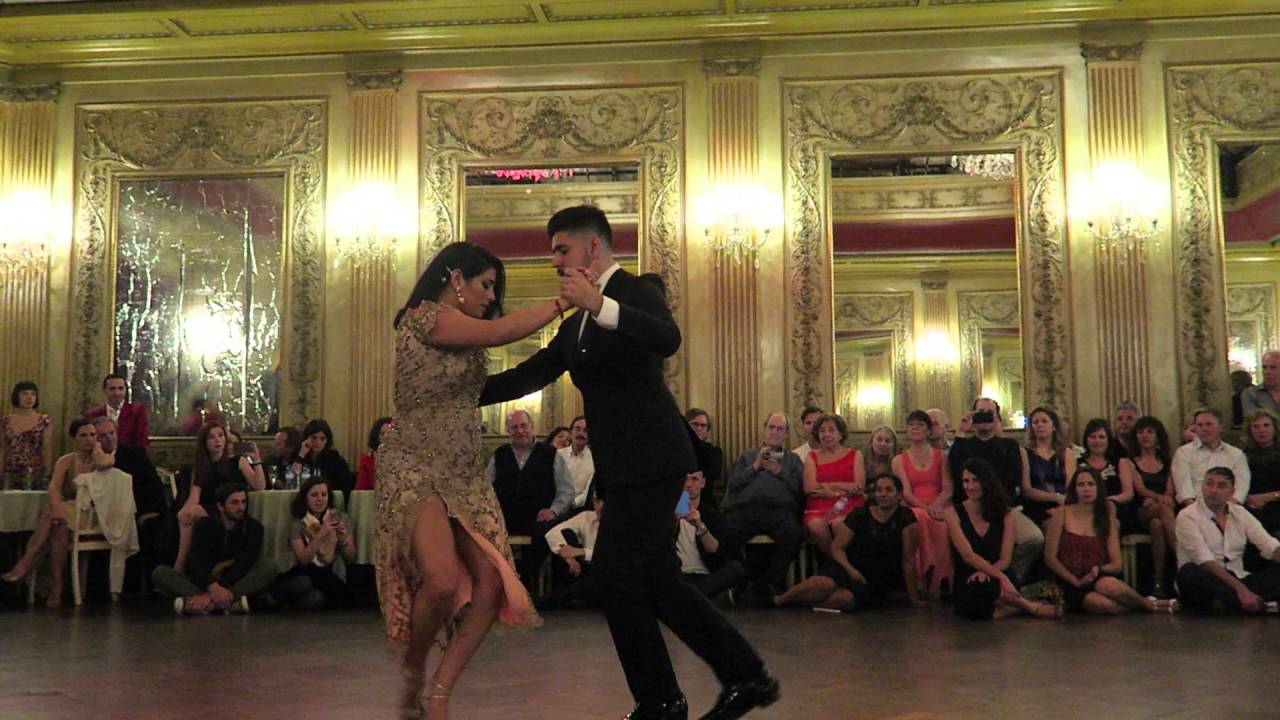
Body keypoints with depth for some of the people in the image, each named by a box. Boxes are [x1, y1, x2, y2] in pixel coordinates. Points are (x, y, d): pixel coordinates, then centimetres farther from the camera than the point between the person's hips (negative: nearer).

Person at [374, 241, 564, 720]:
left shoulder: (466, 337, 19)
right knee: (443, 581, -25)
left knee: (493, 585, -8)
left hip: (465, 473, 9)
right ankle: (412, 671, 6)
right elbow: (499, 333, -18)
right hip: (415, 469, -8)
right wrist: (564, 300, -12)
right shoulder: (423, 315, -9)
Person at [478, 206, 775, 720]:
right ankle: (746, 676, 20)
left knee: (618, 575, -6)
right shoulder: (578, 324, 20)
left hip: (650, 461, -9)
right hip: (626, 467, 9)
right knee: (656, 580, 11)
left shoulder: (636, 291, -6)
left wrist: (600, 305, -37)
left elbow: (668, 340, -27)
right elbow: (531, 374, 19)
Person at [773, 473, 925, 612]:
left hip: (876, 583, -1)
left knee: (846, 599, -33)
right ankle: (779, 599, -12)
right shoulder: (860, 515, -1)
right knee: (824, 584, -33)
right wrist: (850, 569, -17)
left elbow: (908, 559, -8)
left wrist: (913, 598, -6)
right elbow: (837, 547, 2)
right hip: (850, 567, 1)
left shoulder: (906, 517, -7)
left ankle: (797, 601, -12)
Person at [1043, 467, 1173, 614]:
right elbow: (1049, 557, -1)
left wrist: (1098, 569, -12)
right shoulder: (1061, 515, 3)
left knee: (1109, 585, -35)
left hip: (1098, 579, 2)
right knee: (1104, 604, -33)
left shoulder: (1107, 521, 13)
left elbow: (1116, 565, 9)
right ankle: (1149, 605, -10)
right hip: (1070, 585, -2)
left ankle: (1148, 604, -11)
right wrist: (1076, 581, -11)